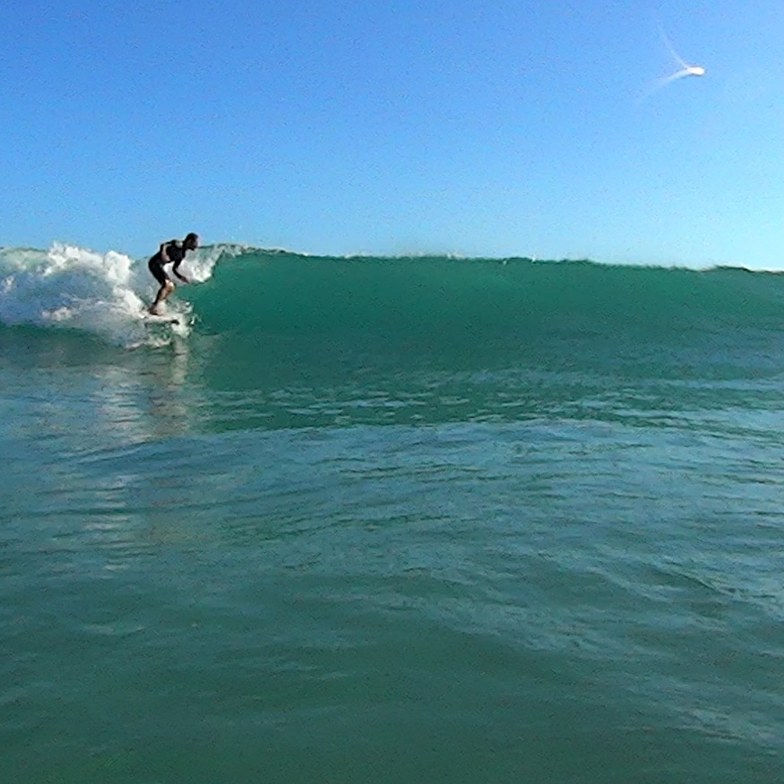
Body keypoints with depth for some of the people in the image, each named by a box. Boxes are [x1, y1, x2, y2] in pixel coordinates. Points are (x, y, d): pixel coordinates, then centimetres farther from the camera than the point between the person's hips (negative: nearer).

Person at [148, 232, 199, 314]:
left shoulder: (182, 254, 15)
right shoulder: (178, 244, -12)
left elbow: (174, 268, 20)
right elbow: (163, 245, -25)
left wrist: (180, 277, 4)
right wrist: (163, 254, -42)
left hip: (159, 266, 10)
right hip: (155, 263, -10)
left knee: (171, 287, 11)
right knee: (166, 284, -21)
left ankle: (153, 307, 11)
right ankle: (154, 308, -24)